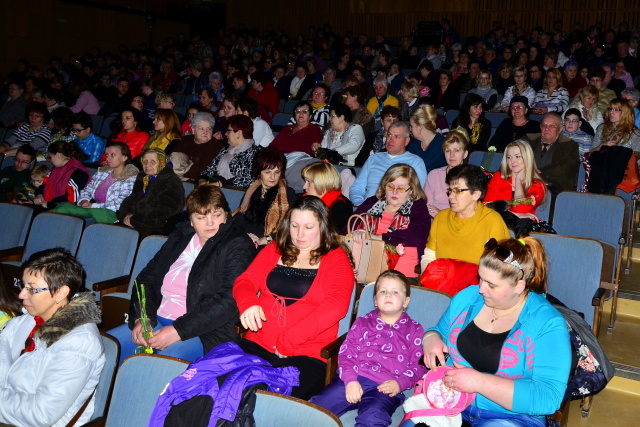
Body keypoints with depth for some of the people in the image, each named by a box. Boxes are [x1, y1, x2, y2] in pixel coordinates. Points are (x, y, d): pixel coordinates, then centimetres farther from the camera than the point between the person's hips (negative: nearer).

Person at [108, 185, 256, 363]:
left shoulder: (238, 247, -4)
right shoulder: (180, 237, 17)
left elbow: (229, 301, -16)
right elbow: (146, 278, 16)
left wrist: (179, 331, -20)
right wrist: (140, 319, -2)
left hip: (204, 332, -7)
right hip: (157, 321, 7)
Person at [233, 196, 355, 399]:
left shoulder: (336, 258, 5)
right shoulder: (273, 250, 19)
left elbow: (335, 306, -9)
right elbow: (244, 282, 12)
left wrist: (287, 342, -16)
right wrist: (248, 304, -15)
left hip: (307, 355, -4)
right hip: (257, 345, 4)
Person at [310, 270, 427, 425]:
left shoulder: (414, 330, 15)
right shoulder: (362, 323, 19)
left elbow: (418, 365, 9)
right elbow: (346, 352, 9)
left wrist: (399, 383, -10)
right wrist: (350, 380, -9)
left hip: (385, 388, -2)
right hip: (352, 379, 2)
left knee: (372, 419, -34)